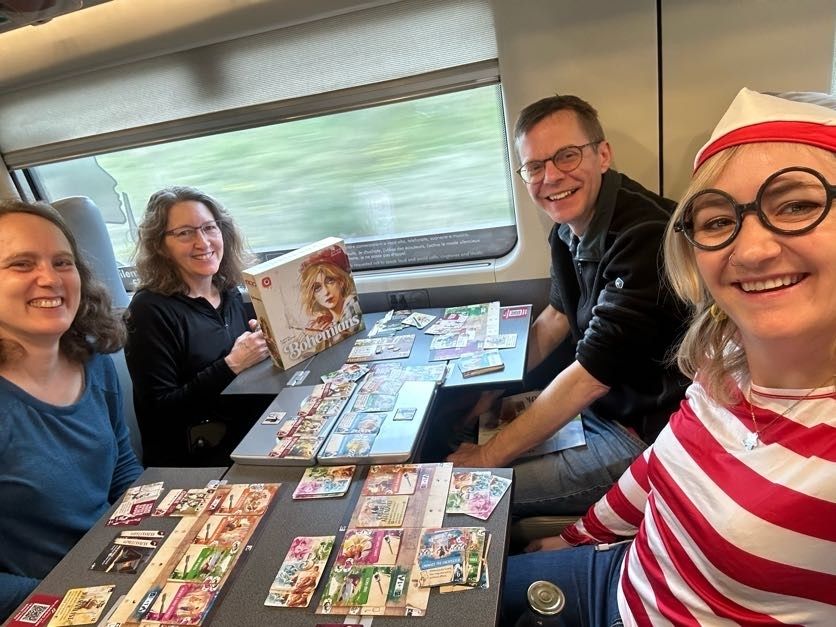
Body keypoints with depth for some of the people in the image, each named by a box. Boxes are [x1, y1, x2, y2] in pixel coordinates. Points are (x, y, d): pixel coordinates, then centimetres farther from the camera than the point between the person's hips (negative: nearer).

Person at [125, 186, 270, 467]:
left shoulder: (230, 293, 8)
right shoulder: (151, 309, -11)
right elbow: (159, 414, -16)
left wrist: (264, 342, -3)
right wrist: (232, 364, -19)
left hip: (255, 435, 7)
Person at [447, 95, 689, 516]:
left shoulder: (644, 236, -29)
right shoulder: (569, 225, -1)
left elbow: (588, 380, -27)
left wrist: (487, 458, -20)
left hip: (644, 437, -8)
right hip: (600, 402, 8)